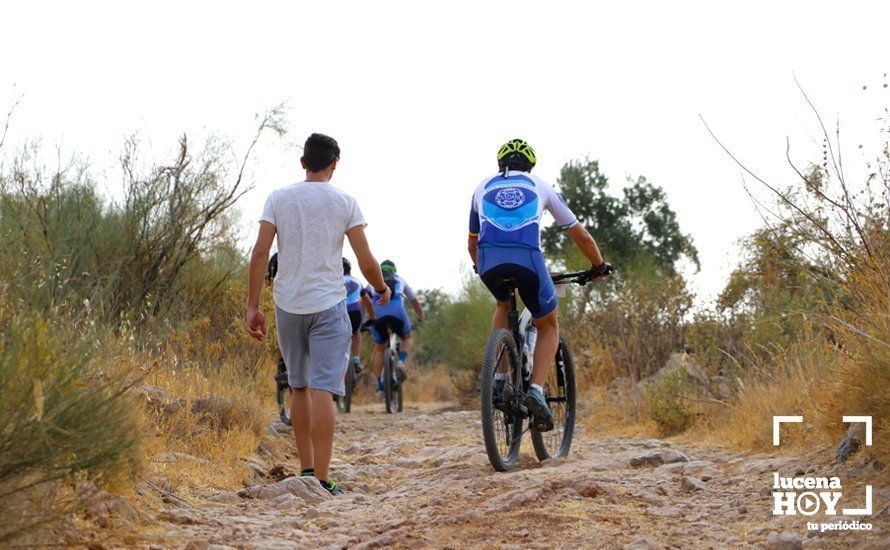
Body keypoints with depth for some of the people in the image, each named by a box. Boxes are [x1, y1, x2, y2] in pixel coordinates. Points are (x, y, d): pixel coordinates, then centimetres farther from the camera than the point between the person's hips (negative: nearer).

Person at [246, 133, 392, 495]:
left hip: (288, 305, 3)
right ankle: (321, 479, -14)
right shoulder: (344, 203, -1)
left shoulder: (279, 198, 4)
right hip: (328, 303, -3)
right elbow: (366, 262, -3)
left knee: (299, 387, 15)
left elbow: (260, 253, -4)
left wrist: (252, 306, 1)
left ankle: (306, 470, 21)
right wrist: (382, 289, 17)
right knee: (322, 389, -7)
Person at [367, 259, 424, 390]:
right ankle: (402, 362, 0)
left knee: (379, 349, 20)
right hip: (397, 311, -1)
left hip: (377, 313, 1)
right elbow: (415, 303, 41)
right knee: (408, 337, 27)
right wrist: (421, 319, 55)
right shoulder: (400, 280, 33)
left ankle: (379, 384, 13)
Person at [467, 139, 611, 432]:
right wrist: (599, 266, 45)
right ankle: (536, 390, 0)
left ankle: (500, 378, 22)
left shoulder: (483, 187, 29)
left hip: (489, 262, 2)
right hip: (527, 260, -2)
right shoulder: (540, 187, 25)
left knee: (504, 306, 36)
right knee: (549, 325, 22)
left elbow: (472, 243, 38)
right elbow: (580, 235, 30)